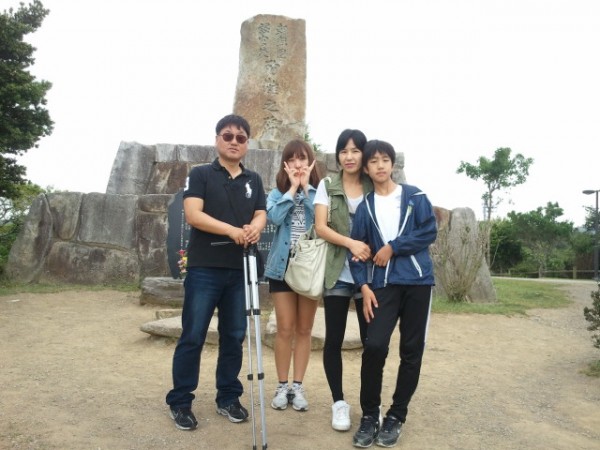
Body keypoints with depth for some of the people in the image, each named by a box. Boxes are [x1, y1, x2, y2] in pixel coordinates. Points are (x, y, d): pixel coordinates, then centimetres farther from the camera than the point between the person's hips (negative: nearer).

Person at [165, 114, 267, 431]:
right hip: (204, 268, -4)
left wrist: (255, 229, -19)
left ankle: (228, 398, 23)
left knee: (234, 336, 10)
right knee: (193, 337, 0)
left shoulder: (254, 180, 14)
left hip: (240, 270, 4)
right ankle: (179, 402, 13)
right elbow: (193, 214, -12)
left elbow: (261, 215, 5)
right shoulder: (200, 174, 1)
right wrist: (233, 230, -23)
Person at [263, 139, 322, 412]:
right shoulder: (276, 194, 6)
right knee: (285, 329, 2)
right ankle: (282, 386, 16)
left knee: (304, 330, 7)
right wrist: (292, 188, -9)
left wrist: (306, 187, -10)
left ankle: (298, 387, 18)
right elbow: (274, 218, -15)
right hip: (283, 266, 0)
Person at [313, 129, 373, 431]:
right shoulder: (327, 186, 6)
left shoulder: (375, 188, 7)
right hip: (337, 273, 0)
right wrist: (351, 243, -18)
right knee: (334, 339, 4)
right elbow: (320, 227, -3)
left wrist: (372, 251, -12)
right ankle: (338, 402, 19)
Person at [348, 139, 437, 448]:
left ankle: (396, 416, 20)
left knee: (411, 350, 4)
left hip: (417, 281, 0)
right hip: (383, 284, 0)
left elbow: (430, 231, -5)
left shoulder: (415, 196, 5)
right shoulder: (365, 207, 8)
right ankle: (369, 414, 6)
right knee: (374, 346, -13)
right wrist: (363, 286, -6)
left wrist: (393, 247, -10)